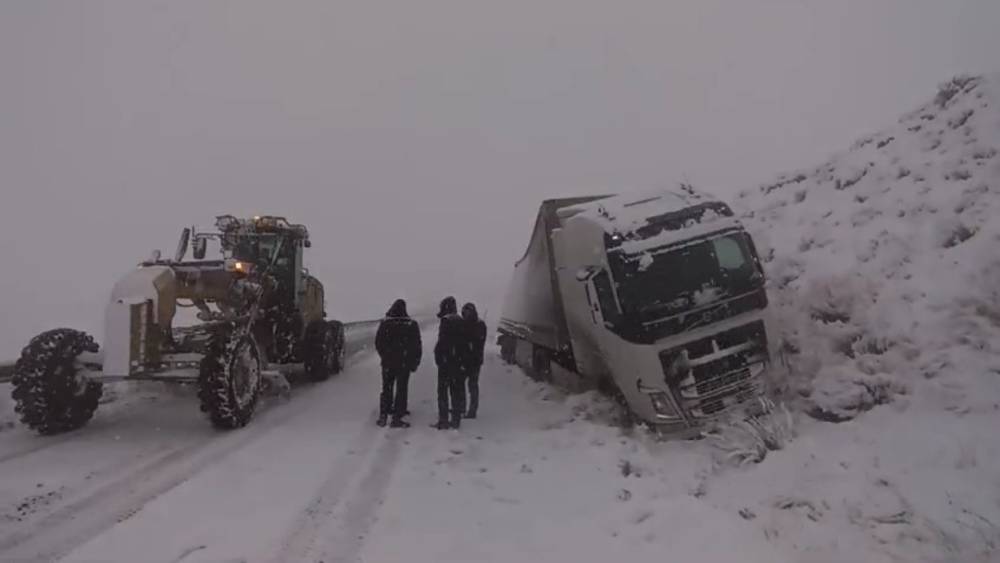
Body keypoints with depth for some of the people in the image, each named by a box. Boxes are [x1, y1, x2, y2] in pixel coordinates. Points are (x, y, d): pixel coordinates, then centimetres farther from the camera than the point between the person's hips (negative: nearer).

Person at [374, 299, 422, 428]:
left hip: (388, 363, 2)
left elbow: (378, 343, 3)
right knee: (401, 390, 5)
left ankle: (383, 416, 15)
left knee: (386, 389, 15)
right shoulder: (411, 325, -9)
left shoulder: (384, 323, -4)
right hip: (404, 363, -2)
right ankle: (396, 418, 3)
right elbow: (417, 346, -5)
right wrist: (415, 362, 5)